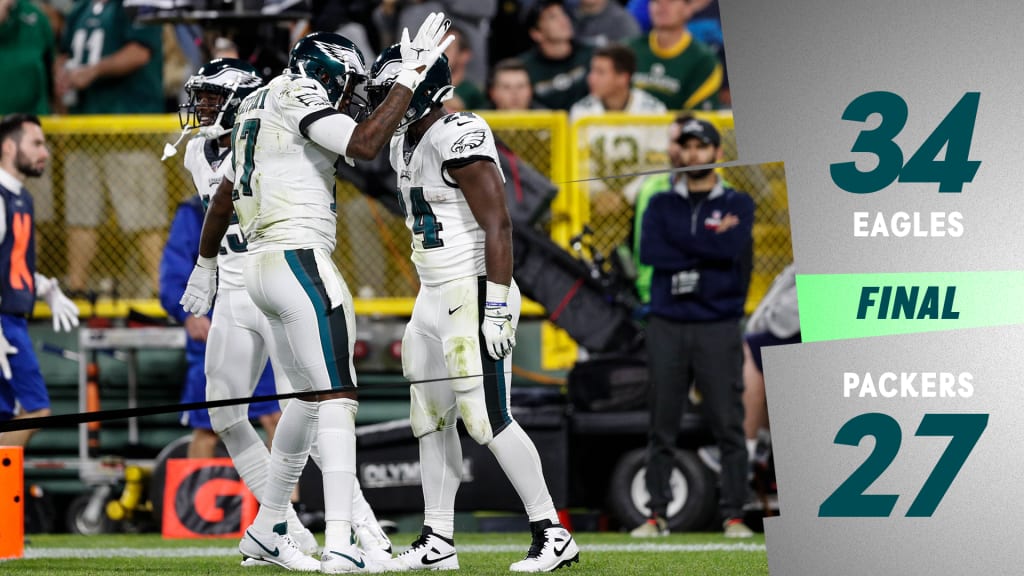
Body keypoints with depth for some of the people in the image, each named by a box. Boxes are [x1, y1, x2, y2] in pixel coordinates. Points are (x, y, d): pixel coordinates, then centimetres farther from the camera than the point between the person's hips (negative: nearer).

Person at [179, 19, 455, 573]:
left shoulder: (258, 109, 20)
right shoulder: (299, 99, -8)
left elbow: (222, 198, 30)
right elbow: (364, 145, -23)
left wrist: (205, 266, 41)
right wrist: (409, 76, -15)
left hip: (262, 262, 10)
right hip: (299, 261, -10)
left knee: (309, 396, 21)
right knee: (336, 398, -14)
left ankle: (266, 530, 29)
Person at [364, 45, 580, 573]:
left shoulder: (459, 139, -17)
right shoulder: (405, 145, 13)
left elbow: (497, 226, -20)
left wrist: (496, 308, -24)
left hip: (473, 292, -10)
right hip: (433, 297, 10)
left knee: (486, 417, -12)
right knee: (431, 419, 10)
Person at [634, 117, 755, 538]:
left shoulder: (737, 204, 8)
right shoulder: (662, 204, 13)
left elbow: (733, 248, -11)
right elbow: (649, 251, -5)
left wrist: (681, 243, -6)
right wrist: (709, 247, -7)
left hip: (717, 327, -2)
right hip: (667, 326, 2)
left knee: (729, 426, -5)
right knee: (661, 428, 1)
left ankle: (734, 516, -1)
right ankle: (657, 515, 4)